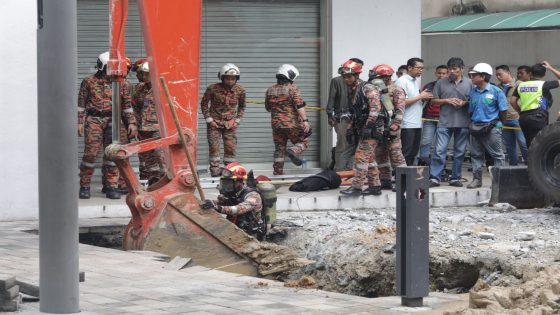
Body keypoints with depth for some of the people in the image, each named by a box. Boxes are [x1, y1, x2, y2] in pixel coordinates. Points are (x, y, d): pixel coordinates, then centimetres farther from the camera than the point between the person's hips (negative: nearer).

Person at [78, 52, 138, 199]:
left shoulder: (121, 83, 10)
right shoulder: (89, 82, 6)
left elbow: (127, 105, 12)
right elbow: (81, 104, 7)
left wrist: (131, 122, 5)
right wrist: (80, 122, 1)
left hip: (113, 121, 2)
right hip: (93, 120, -2)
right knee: (90, 153, -5)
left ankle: (112, 187, 4)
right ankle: (85, 186, 5)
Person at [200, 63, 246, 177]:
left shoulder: (240, 90, -6)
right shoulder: (213, 88, -14)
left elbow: (242, 106, 11)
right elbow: (204, 103, -1)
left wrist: (237, 120, 1)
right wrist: (209, 120, -5)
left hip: (230, 124, 2)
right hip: (214, 122, -2)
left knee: (230, 148, 0)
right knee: (214, 147, -4)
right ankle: (215, 171, 4)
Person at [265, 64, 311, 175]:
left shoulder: (270, 90, 10)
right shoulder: (292, 88, -7)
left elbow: (268, 108, 20)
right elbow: (299, 105, -17)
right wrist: (305, 120, -20)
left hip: (276, 124, 5)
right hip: (292, 124, -5)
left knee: (279, 149, 11)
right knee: (302, 142, 9)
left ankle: (278, 172, 10)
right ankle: (294, 151, -21)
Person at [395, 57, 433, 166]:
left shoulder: (416, 81, 17)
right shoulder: (402, 81, -11)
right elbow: (402, 102, -19)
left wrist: (424, 97, 6)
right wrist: (420, 96, -14)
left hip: (417, 123, 9)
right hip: (407, 125, -9)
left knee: (413, 152, 10)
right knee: (406, 154, -7)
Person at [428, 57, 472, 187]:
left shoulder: (469, 83, 5)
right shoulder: (441, 83, 5)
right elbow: (434, 100, 7)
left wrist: (464, 103, -11)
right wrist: (447, 101, -8)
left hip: (463, 123, 1)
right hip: (445, 122, -1)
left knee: (459, 152, 8)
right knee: (440, 150, -8)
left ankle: (455, 178, 17)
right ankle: (434, 178, -6)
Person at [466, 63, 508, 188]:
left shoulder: (496, 91, -9)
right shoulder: (472, 93, 7)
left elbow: (503, 111, -3)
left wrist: (498, 124, 6)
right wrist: (472, 124, 11)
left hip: (491, 128, -6)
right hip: (475, 128, 6)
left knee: (497, 154, -1)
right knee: (476, 154, 10)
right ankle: (477, 179, 17)